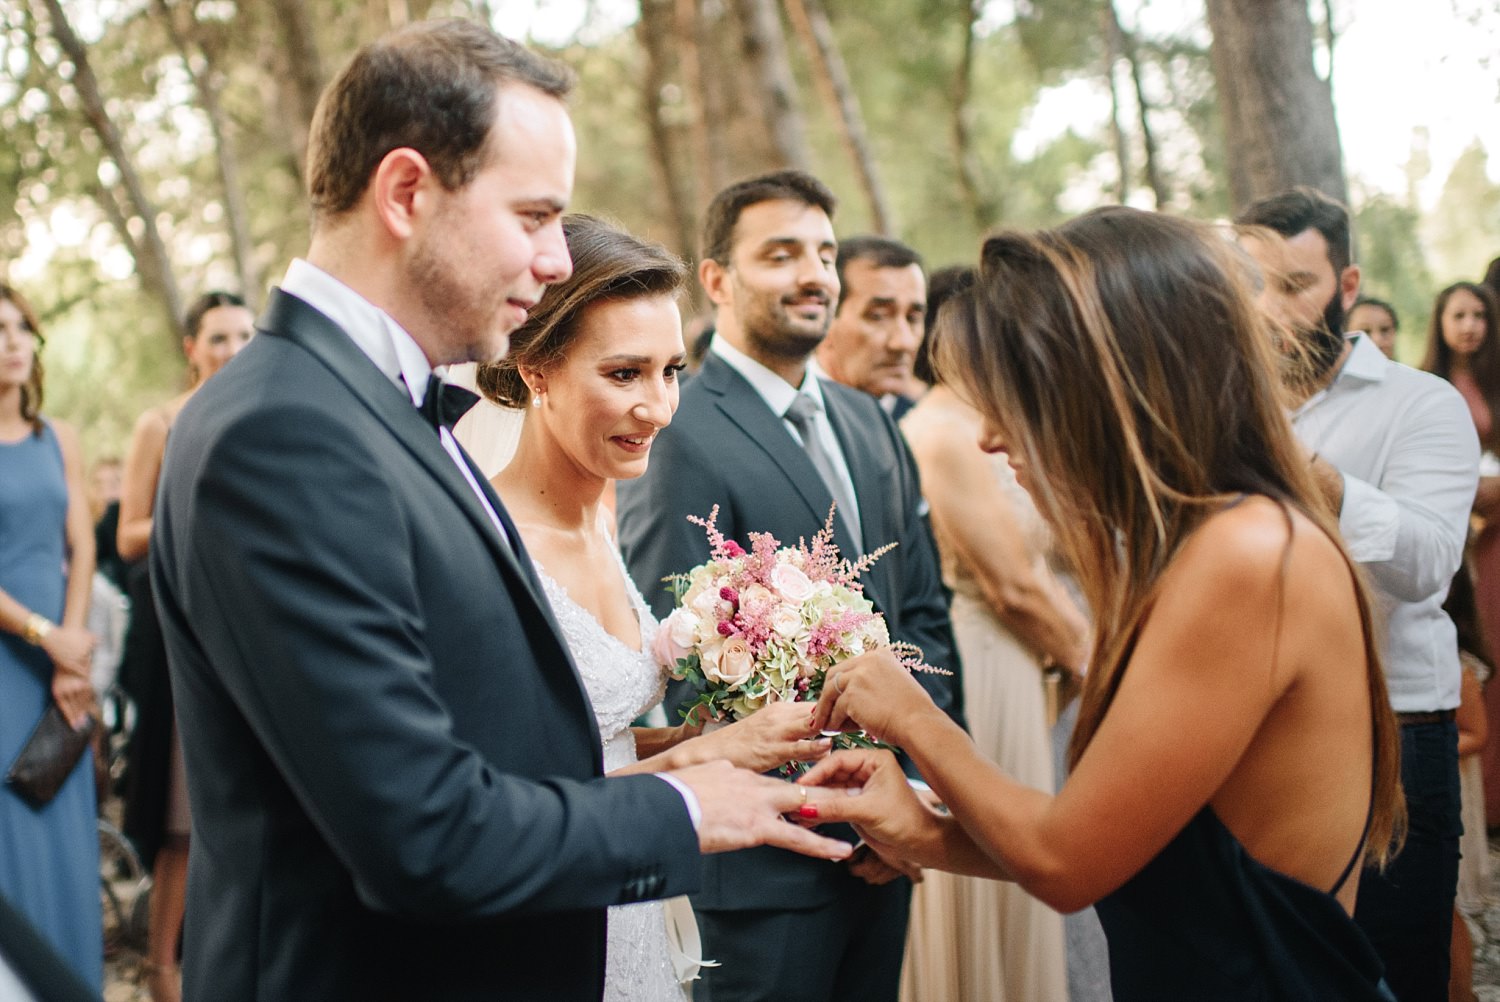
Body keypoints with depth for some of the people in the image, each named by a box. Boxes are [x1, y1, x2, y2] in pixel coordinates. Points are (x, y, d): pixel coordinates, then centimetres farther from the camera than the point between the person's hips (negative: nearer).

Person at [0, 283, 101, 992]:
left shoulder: (57, 440, 10)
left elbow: (81, 547, 6)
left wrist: (72, 651, -4)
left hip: (58, 659, 5)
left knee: (64, 833, 8)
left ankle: (70, 978, 17)